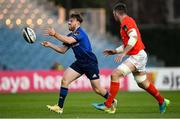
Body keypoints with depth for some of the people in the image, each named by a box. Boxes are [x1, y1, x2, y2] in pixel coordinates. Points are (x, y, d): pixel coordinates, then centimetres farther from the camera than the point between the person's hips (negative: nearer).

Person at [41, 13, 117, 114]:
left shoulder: (80, 32, -17)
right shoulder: (70, 35, 9)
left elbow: (69, 41, -34)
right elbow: (63, 50, 8)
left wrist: (54, 34, -36)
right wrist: (50, 45, -4)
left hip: (90, 63, -8)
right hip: (80, 63, 8)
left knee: (97, 89, 0)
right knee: (65, 80, -10)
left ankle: (112, 101, 27)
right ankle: (59, 107, -8)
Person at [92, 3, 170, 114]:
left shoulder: (126, 21, -10)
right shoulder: (127, 22, 21)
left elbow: (134, 38, -24)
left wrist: (123, 53, -27)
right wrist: (115, 51, 21)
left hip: (137, 56, -10)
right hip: (138, 56, 10)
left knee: (115, 75, -15)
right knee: (142, 83, 20)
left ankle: (107, 105, -16)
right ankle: (162, 101, 33)